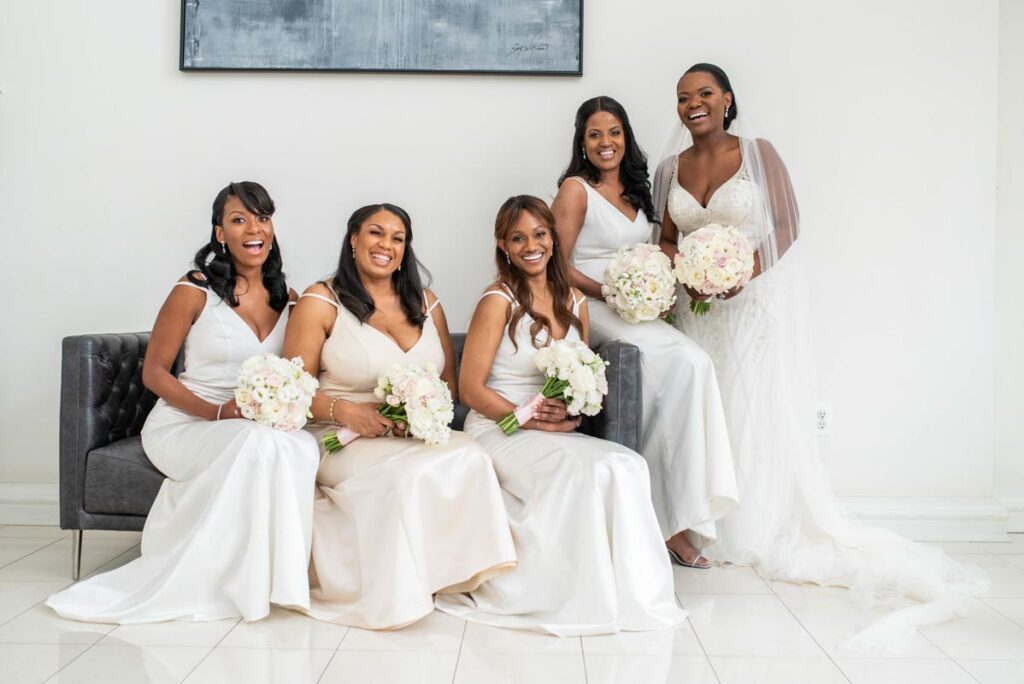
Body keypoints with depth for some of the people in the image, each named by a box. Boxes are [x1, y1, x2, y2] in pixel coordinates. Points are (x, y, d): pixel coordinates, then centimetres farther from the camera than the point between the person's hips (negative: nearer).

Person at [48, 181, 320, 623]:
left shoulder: (286, 299, 9)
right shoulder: (195, 292, -5)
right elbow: (154, 372, -3)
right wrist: (219, 412, -17)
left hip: (260, 427, 4)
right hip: (184, 423, -4)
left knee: (304, 447, -33)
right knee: (256, 443, -38)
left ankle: (270, 576, -20)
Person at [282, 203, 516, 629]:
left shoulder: (426, 304, 16)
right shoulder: (321, 302, 1)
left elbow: (449, 381, 16)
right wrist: (344, 411, -21)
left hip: (418, 434, 4)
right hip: (344, 437, -4)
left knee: (471, 458, -28)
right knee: (406, 475, -35)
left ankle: (460, 571, -14)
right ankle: (396, 590, -14)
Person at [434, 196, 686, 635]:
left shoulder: (574, 302, 13)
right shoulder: (499, 300, -6)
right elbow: (471, 389, -8)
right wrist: (529, 418, -18)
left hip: (558, 434, 6)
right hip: (499, 431, -6)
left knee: (628, 467, -23)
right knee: (586, 471, -31)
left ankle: (627, 590, -13)